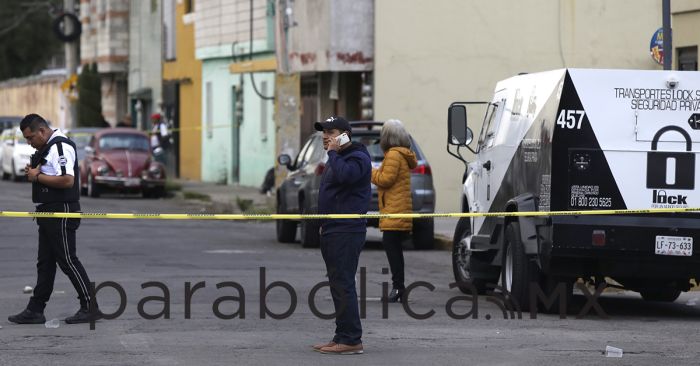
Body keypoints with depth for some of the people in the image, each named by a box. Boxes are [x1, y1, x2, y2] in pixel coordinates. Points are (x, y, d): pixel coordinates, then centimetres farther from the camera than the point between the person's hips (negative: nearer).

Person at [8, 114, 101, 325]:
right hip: (48, 212, 11)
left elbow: (67, 180, -28)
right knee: (45, 262, 11)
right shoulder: (45, 149, 16)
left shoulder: (61, 147, -17)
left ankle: (89, 307, -1)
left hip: (62, 212, -11)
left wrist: (38, 176, -18)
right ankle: (35, 310, 14)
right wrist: (33, 172, 5)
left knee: (67, 260, -7)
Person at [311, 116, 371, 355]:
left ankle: (351, 340, -14)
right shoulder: (338, 158, 22)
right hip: (333, 232, 11)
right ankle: (342, 338, 17)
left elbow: (343, 175, -32)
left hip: (346, 232, -11)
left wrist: (333, 152, -17)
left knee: (343, 285, -13)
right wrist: (324, 225, 22)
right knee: (338, 285, 12)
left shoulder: (358, 158, -11)